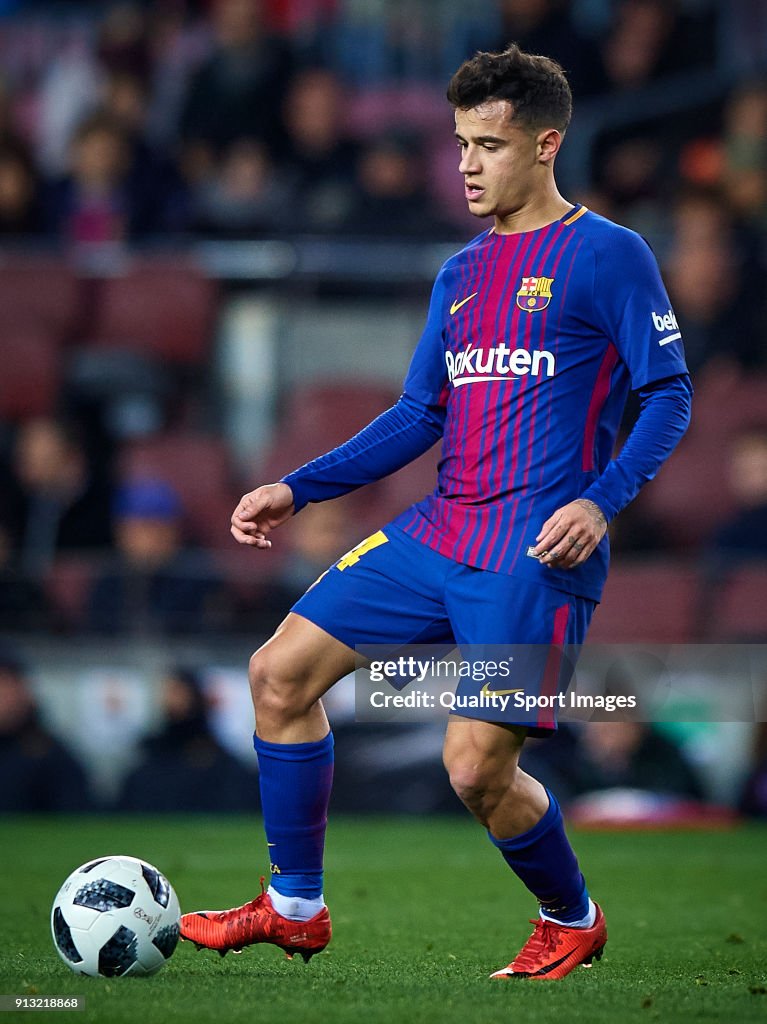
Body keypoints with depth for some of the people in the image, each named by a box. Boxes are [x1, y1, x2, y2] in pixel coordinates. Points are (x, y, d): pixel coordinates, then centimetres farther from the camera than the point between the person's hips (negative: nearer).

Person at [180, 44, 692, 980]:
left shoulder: (608, 256, -5)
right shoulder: (460, 275, 16)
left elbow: (668, 394, -8)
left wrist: (601, 500, -22)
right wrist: (296, 490, 12)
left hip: (537, 554, -7)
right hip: (437, 534, 7)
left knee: (476, 768, -11)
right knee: (281, 671, 0)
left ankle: (572, 922, 17)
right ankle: (294, 908, 12)